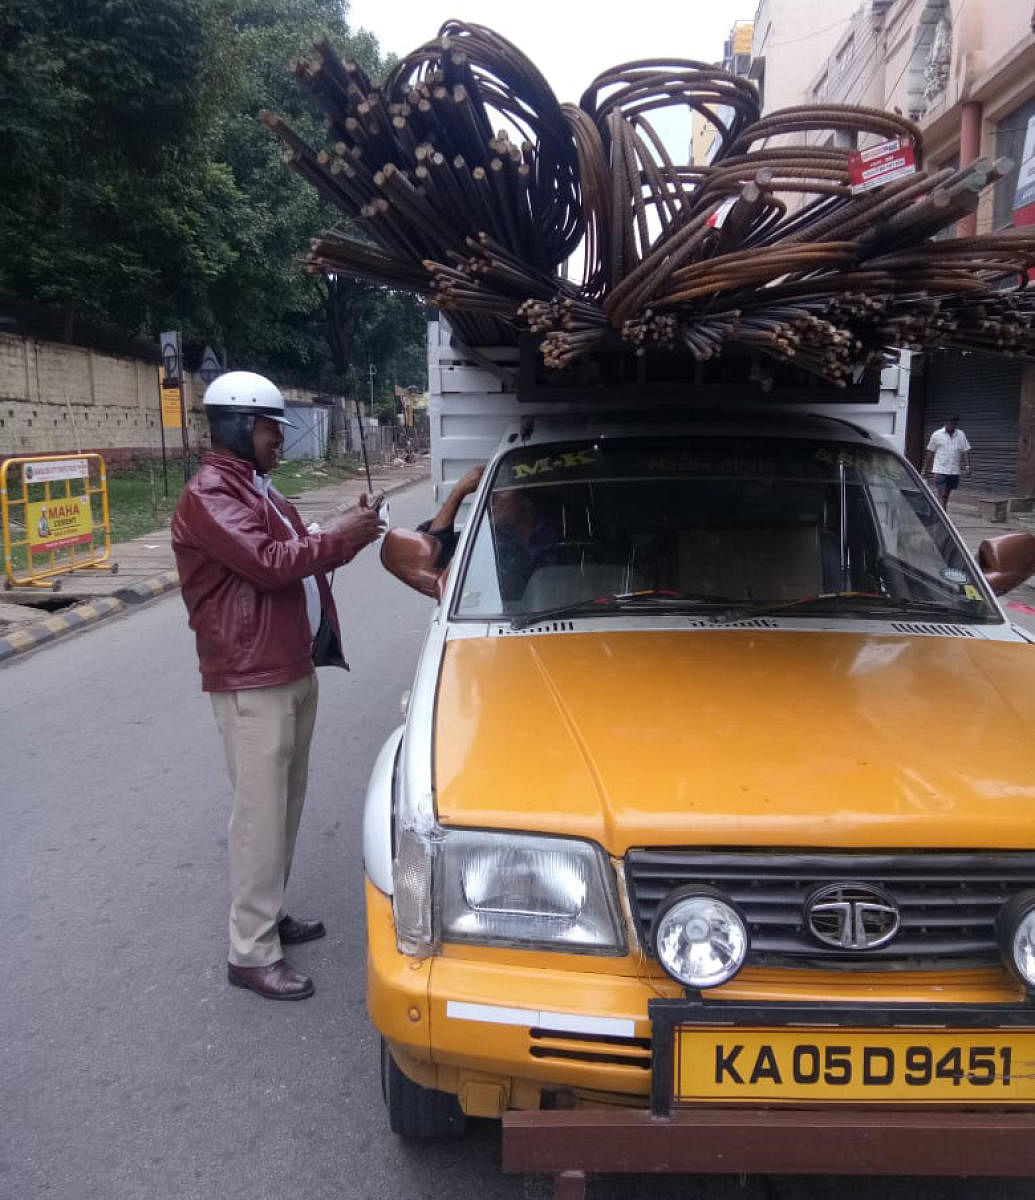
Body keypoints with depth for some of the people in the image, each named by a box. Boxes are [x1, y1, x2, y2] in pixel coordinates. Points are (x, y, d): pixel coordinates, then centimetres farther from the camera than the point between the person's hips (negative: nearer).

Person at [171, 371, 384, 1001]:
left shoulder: (259, 488, 19)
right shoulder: (209, 495, -14)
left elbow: (297, 557, 21)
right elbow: (269, 564, -25)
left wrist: (346, 534, 4)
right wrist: (341, 537, -17)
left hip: (294, 669, 10)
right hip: (251, 681, -10)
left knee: (286, 805, 16)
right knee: (261, 812, -5)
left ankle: (270, 913, 31)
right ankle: (252, 953, 5)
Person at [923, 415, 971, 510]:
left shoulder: (961, 435, 6)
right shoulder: (937, 435, -1)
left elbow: (966, 451, 3)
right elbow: (930, 453, 3)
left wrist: (967, 466, -10)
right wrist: (925, 469, 3)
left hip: (954, 471, 3)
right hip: (940, 470, -3)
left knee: (946, 496, 13)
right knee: (941, 496, -11)